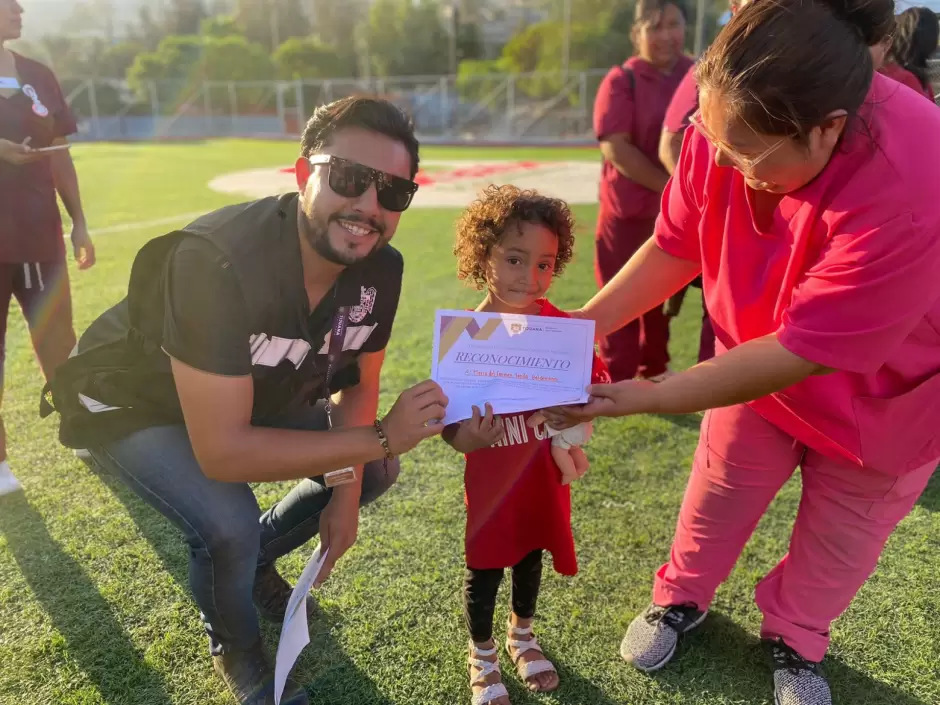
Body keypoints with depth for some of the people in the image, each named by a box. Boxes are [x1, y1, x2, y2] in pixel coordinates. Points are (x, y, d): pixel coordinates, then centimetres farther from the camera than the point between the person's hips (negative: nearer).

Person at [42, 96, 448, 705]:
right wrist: (381, 437, -37)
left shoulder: (381, 268, -19)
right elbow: (221, 452, -39)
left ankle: (255, 560, 27)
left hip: (256, 395, 6)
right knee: (229, 525, -28)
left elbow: (358, 384, -3)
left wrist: (345, 494, -11)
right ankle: (236, 652, 10)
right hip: (133, 403, -6)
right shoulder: (218, 262, -39)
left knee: (375, 469, 2)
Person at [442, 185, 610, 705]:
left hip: (545, 468, 4)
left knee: (531, 555, 25)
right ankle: (482, 657, 43)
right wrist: (466, 438, -39)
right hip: (493, 474, -4)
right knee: (485, 569, 15)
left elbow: (590, 378, -4)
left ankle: (522, 636, 54)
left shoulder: (556, 323, -10)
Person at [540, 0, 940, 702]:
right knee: (718, 491, 17)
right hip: (761, 359, 4)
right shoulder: (728, 122, -26)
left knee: (839, 530, 16)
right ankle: (681, 598, 45)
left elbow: (799, 352, -36)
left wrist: (648, 398, -33)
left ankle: (794, 638, 46)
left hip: (883, 391, -3)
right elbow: (674, 248, -12)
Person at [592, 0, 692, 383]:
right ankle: (618, 383, 16)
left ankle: (654, 375, 33)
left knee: (663, 298, 16)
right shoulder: (621, 80, -7)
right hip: (629, 212, -4)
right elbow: (616, 148, -16)